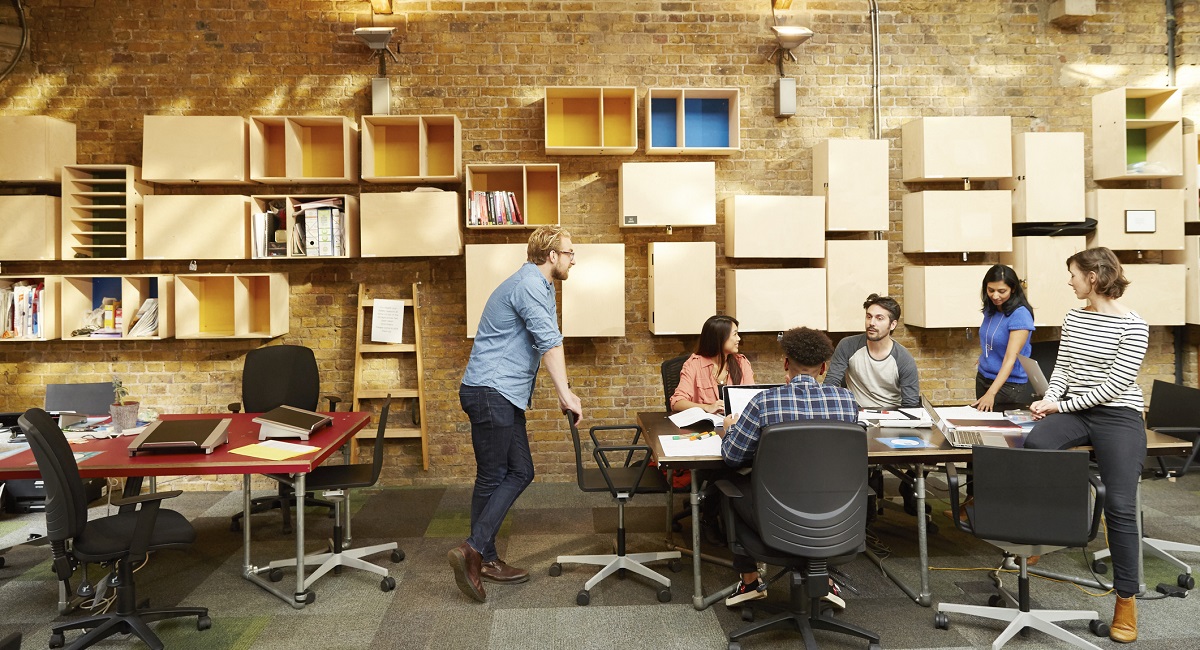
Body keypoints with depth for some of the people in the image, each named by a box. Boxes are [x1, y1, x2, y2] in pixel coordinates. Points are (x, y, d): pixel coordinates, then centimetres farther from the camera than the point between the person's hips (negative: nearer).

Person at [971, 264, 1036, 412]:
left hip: (1011, 385, -7)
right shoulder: (989, 309, 1)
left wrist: (991, 394, -34)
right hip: (983, 380, 7)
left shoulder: (1020, 315, -20)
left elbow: (1010, 359, -26)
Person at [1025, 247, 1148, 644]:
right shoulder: (1073, 319, 9)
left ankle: (1126, 598, 4)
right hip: (1075, 412, 5)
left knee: (1120, 506, -12)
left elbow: (1114, 385, -13)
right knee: (1033, 445, -27)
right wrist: (1049, 400, -5)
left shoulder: (1132, 325, -10)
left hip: (1118, 416, -4)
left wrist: (1060, 405, -12)